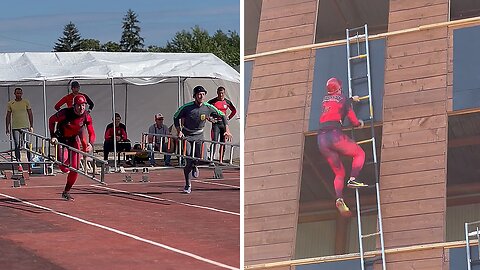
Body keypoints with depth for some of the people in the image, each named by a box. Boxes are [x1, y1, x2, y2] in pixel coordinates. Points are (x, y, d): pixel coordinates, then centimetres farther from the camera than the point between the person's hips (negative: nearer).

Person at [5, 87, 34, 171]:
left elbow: (30, 114, 6)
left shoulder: (26, 102, 4)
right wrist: (7, 128, 7)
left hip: (25, 126, -1)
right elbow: (8, 116, 11)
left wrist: (31, 126, -1)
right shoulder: (10, 104, 6)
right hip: (15, 127, 1)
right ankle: (19, 164, 3)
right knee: (17, 146, 0)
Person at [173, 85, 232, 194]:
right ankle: (188, 185, 6)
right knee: (188, 160, -10)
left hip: (199, 136, 2)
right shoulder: (186, 107, -17)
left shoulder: (208, 107, -11)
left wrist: (227, 130, -7)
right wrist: (179, 131, -14)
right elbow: (176, 117, -2)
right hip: (186, 135, -2)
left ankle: (194, 166, 29)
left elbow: (223, 116, 1)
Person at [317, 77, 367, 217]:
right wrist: (360, 123, 27)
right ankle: (352, 179, -13)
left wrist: (350, 100, 58)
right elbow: (354, 121, 5)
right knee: (360, 154, 12)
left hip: (321, 139, 5)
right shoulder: (343, 100, 6)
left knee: (339, 173, 9)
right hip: (335, 135, -5)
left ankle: (339, 199, -16)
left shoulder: (325, 100, 21)